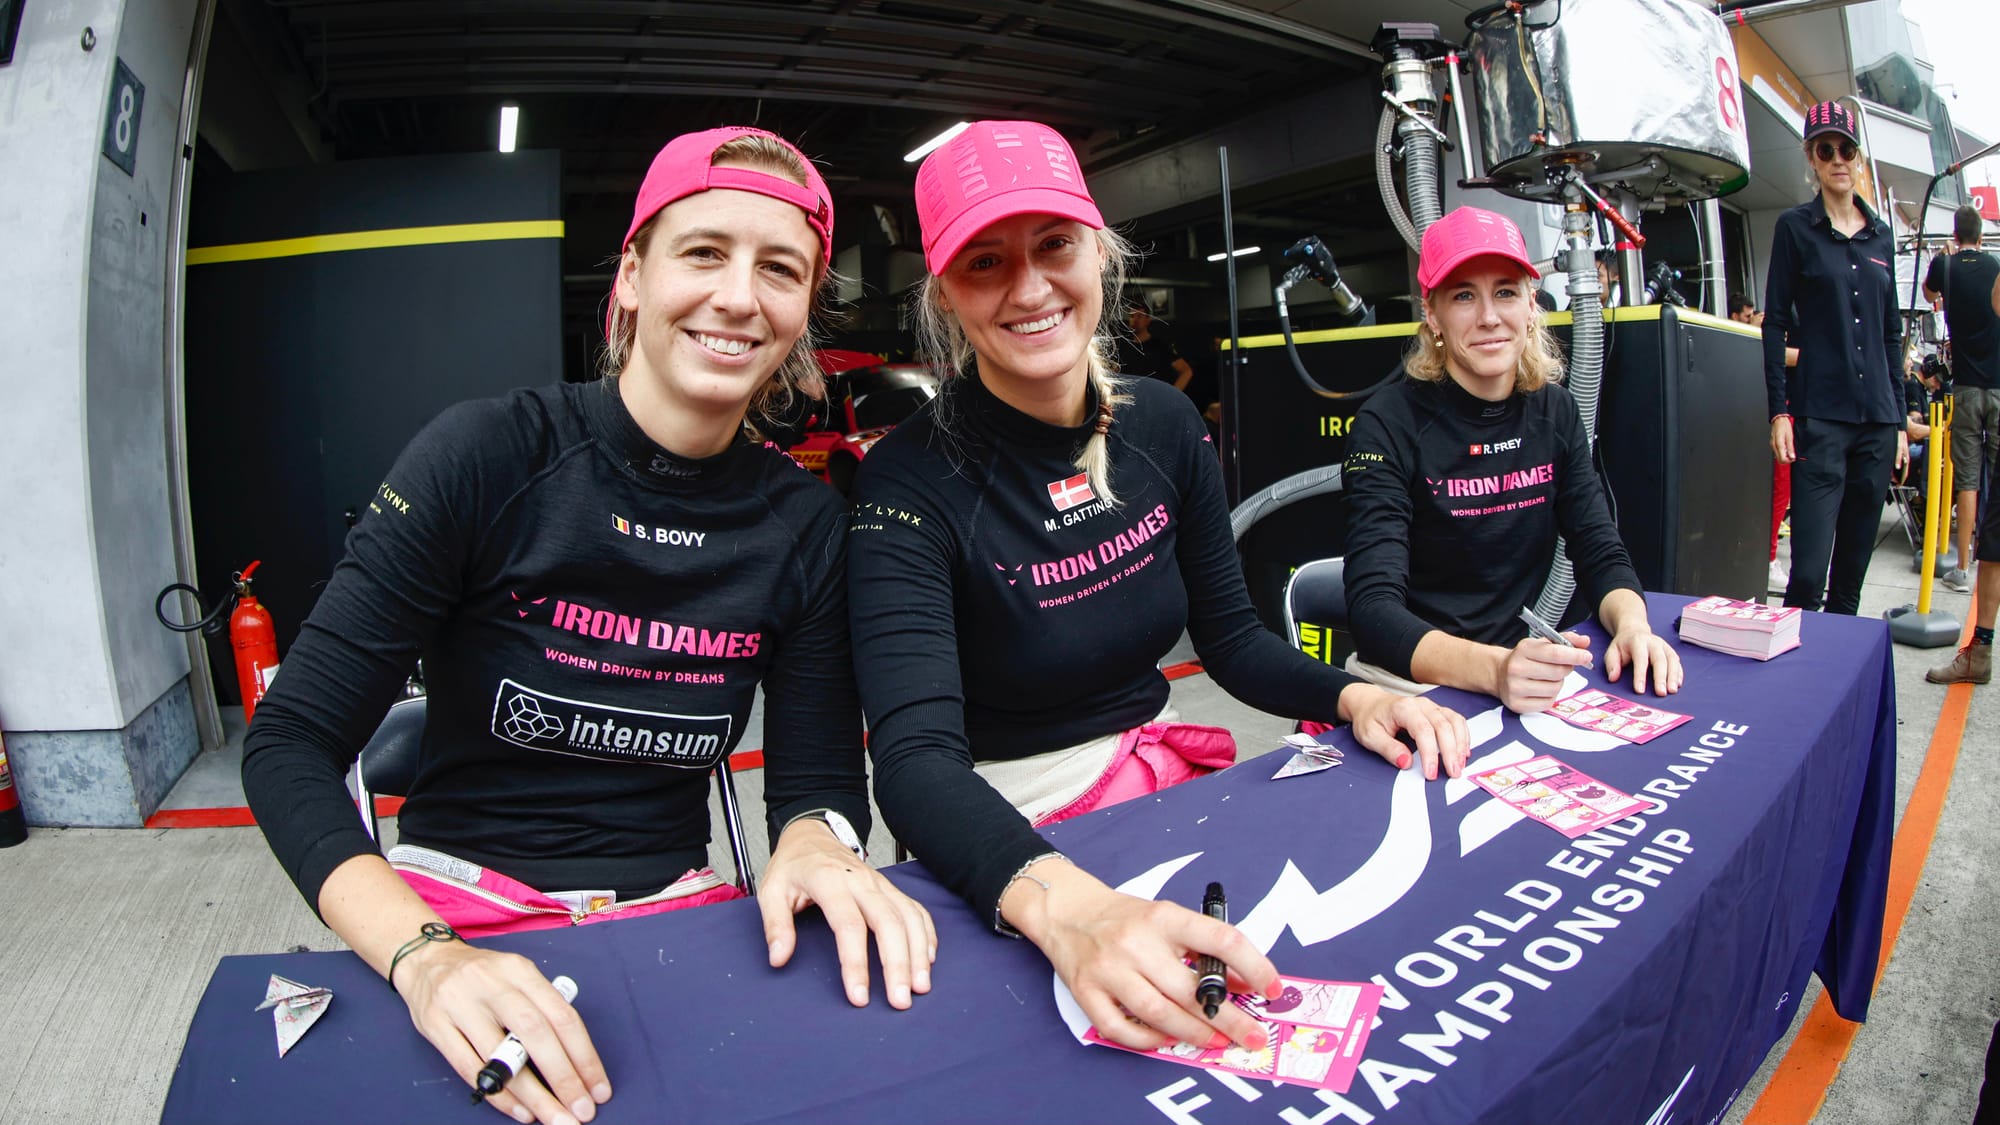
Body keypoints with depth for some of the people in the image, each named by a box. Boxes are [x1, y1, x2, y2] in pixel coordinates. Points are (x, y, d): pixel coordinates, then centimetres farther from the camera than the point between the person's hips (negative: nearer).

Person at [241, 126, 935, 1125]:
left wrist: (812, 840, -22)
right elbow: (288, 744, -11)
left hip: (673, 907, 2)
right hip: (461, 899, -2)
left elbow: (819, 774, 2)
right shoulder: (487, 453, -11)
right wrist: (421, 954, -26)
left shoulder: (805, 523, -3)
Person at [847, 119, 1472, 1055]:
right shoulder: (911, 482, -18)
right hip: (1006, 840, -5)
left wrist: (1353, 697, -11)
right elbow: (916, 758, -29)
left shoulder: (1164, 425, -2)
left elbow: (1229, 635, 8)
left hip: (1169, 780, 6)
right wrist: (1063, 904, -48)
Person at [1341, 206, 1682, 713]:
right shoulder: (1389, 424, -12)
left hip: (1528, 667, 5)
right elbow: (1375, 610, -21)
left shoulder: (1555, 411, 6)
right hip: (1415, 682, -5)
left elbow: (1601, 553, 7)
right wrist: (1495, 669, -37)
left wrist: (1631, 623, -16)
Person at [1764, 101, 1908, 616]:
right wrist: (1778, 410, -10)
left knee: (1855, 563, 9)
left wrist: (1898, 418, 13)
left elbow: (1892, 332, 17)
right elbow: (1775, 323, -3)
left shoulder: (1880, 234, 15)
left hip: (1877, 418, 5)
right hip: (1819, 414, -5)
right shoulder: (1795, 227, 2)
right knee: (1808, 569, -11)